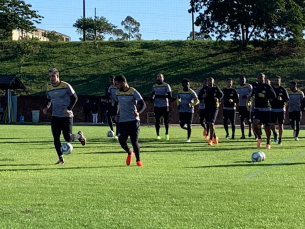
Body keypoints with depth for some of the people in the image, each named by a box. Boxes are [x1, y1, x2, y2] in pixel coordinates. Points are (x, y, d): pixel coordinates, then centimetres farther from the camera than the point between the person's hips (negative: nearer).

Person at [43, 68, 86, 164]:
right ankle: (61, 158, 9)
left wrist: (69, 109, -16)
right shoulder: (49, 88, 7)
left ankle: (80, 135, 23)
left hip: (66, 116, -5)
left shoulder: (66, 86, -8)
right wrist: (47, 107, 0)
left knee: (68, 138, -9)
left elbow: (74, 98, -3)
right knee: (56, 138, -1)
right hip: (55, 116, 5)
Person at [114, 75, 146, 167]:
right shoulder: (118, 93, 9)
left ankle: (138, 160, 11)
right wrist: (117, 114, 12)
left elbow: (143, 104, -12)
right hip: (122, 121, 5)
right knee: (122, 141, -6)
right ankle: (130, 153, 25)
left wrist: (138, 112, -30)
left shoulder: (133, 92, -8)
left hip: (133, 120, -5)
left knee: (134, 141, -7)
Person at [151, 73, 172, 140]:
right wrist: (152, 98, 2)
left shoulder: (166, 86, -5)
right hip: (157, 106, 3)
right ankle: (158, 135, 6)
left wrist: (160, 96, -20)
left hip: (165, 106, -3)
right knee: (157, 121, -1)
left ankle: (167, 134, 21)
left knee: (166, 120, 5)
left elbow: (170, 96, -13)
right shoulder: (154, 86, 10)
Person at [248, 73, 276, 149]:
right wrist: (249, 97, 8)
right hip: (257, 108, 3)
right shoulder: (255, 86, 7)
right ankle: (259, 138, 6)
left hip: (266, 109, -3)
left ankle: (268, 143, 21)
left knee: (267, 126, 4)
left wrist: (265, 96, -21)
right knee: (255, 124, -19)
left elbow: (274, 96, -11)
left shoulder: (267, 87, -7)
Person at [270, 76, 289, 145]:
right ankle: (275, 133, 25)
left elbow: (287, 99, -3)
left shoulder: (283, 90, 0)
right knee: (271, 125, -6)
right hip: (273, 109, 2)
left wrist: (282, 99, -20)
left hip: (281, 109, -2)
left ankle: (280, 139, 11)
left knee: (280, 125, -1)